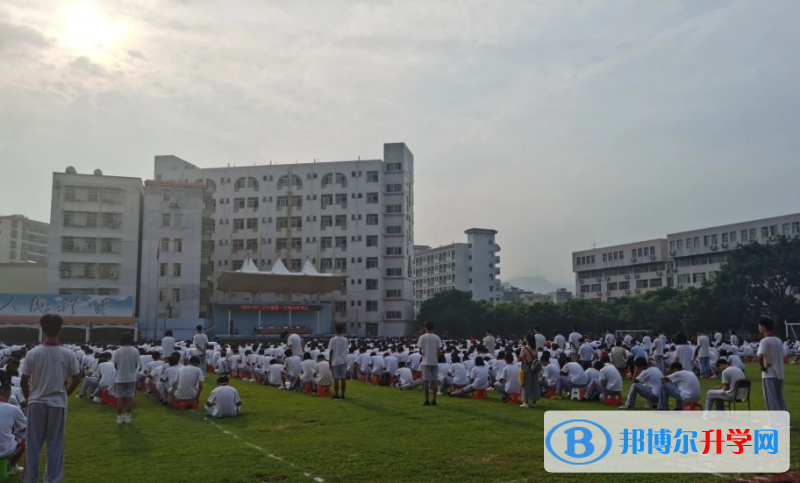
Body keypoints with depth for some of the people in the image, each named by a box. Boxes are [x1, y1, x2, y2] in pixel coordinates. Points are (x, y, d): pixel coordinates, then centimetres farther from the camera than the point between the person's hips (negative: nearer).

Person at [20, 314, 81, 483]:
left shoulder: (32, 354, -8)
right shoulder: (68, 354, -8)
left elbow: (23, 381, -3)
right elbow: (76, 379, 0)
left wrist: (29, 398, 14)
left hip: (36, 403, 0)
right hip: (58, 404, 0)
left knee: (33, 444, 10)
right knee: (55, 444, 8)